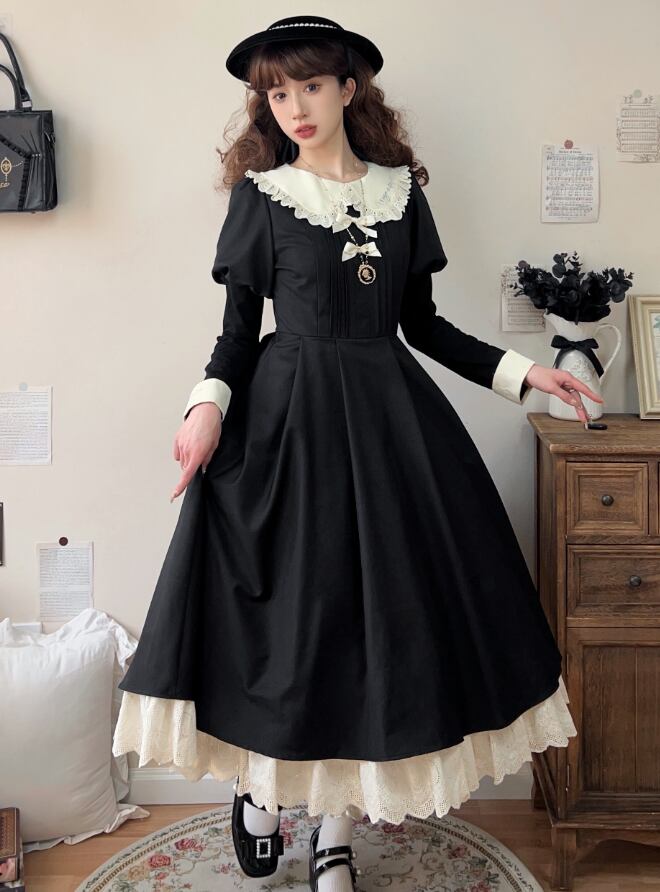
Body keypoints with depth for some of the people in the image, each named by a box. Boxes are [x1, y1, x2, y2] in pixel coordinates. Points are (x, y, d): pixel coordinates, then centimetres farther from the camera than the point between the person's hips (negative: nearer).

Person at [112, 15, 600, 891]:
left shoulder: (400, 189, 9)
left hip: (391, 415, 3)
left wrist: (520, 372, 5)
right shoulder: (260, 193, 2)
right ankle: (260, 786, 28)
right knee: (291, 604, 0)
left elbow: (423, 324, 12)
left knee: (386, 604, 4)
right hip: (289, 417, -3)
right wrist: (210, 405, -18)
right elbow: (239, 326, 1)